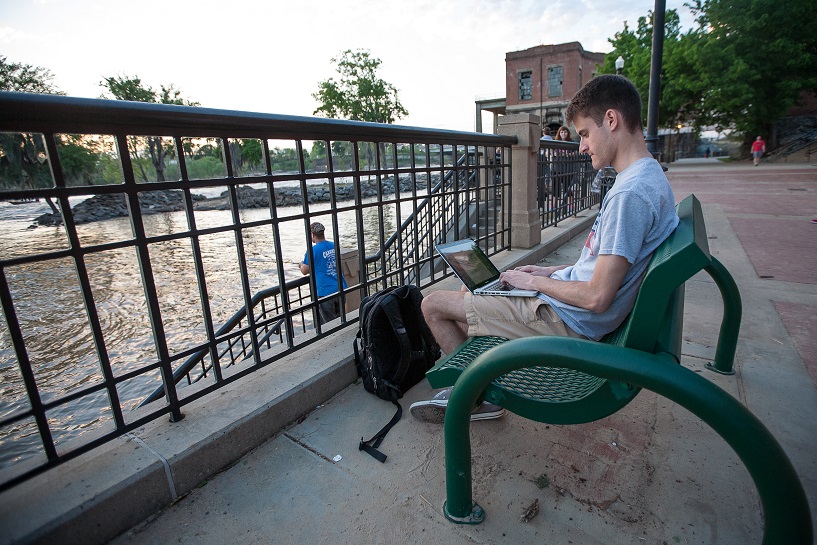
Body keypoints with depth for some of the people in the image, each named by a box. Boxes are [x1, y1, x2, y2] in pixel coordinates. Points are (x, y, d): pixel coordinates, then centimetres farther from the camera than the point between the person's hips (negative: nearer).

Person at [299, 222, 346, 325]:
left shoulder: (312, 251, -11)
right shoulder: (334, 246, 7)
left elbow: (305, 271, -1)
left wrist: (301, 264, 21)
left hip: (326, 292, -6)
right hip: (340, 289, 6)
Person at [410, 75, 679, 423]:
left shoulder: (630, 193, -25)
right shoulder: (649, 177, 9)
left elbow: (597, 297, -27)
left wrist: (533, 281, -11)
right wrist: (550, 272, 9)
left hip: (570, 321, -10)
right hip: (579, 315, 11)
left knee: (433, 304, -6)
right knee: (467, 291, 22)